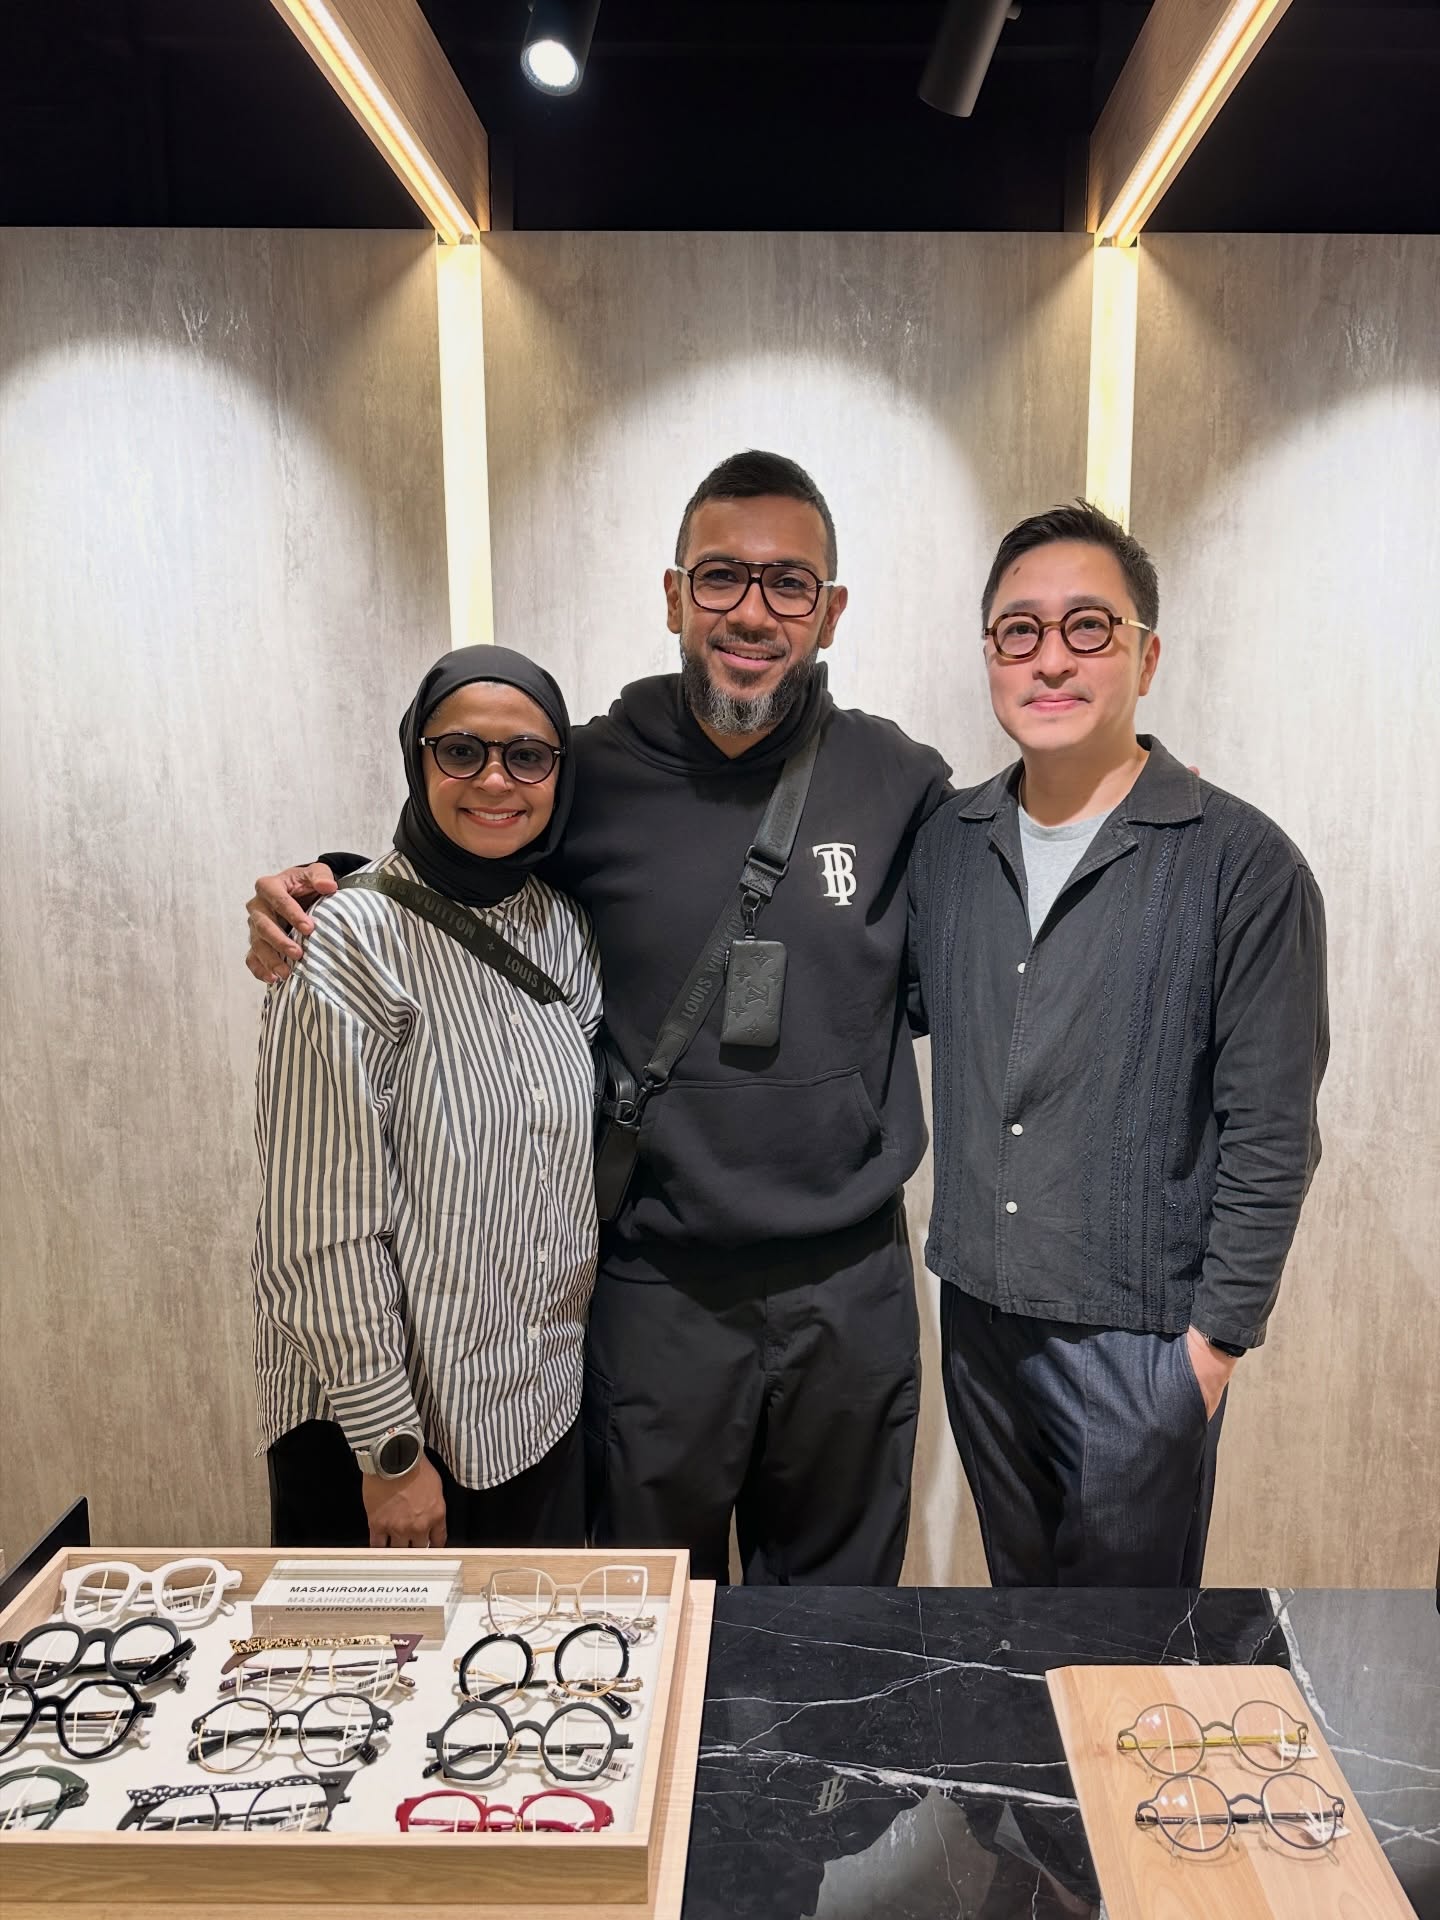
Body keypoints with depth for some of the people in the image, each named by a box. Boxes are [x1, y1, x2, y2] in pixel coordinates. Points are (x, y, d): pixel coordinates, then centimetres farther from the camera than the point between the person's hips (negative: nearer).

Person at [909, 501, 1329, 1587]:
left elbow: (1270, 1137, -11)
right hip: (978, 1311, 5)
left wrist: (1217, 1338, -10)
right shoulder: (948, 844, 2)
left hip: (1138, 1336, -4)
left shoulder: (1243, 866, -13)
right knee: (1015, 1603, 24)